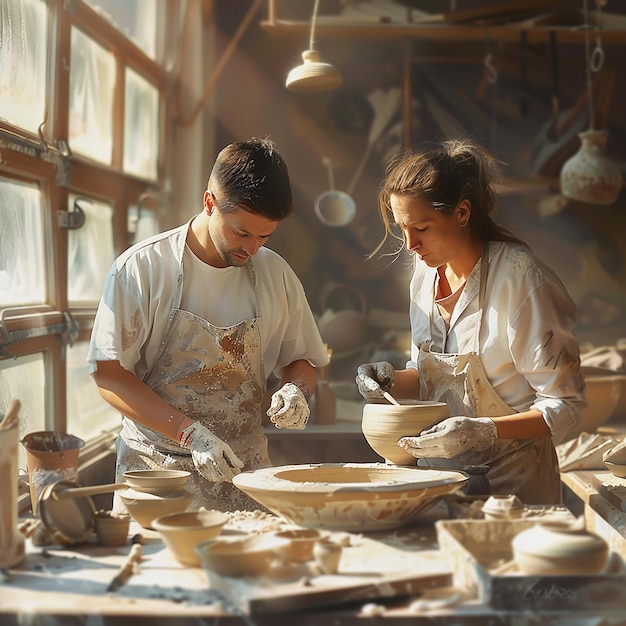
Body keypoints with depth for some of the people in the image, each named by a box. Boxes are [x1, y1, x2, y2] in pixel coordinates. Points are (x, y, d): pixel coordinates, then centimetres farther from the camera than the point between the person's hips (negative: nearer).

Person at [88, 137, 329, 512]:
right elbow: (108, 374, -7)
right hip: (157, 467, -3)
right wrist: (191, 433, -16)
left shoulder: (276, 274, 7)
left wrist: (297, 390, -4)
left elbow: (301, 361, 19)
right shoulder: (142, 268, -6)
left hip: (245, 470, 3)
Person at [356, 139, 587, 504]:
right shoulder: (427, 272, 6)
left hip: (510, 485, -5)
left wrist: (483, 431, -24)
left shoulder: (521, 279, -14)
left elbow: (566, 406, -12)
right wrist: (392, 381, -1)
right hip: (438, 478, 6)